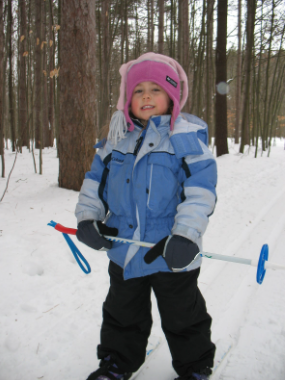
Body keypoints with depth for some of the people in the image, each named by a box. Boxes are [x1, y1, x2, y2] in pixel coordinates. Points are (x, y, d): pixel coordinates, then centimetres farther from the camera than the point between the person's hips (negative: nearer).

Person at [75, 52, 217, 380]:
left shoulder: (187, 136, -12)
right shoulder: (118, 138, 4)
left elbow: (200, 188, -17)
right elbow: (96, 178, 11)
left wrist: (187, 234, -24)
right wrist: (87, 218, 1)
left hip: (170, 253, -4)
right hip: (123, 251, 5)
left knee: (182, 317, 16)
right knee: (122, 313, 23)